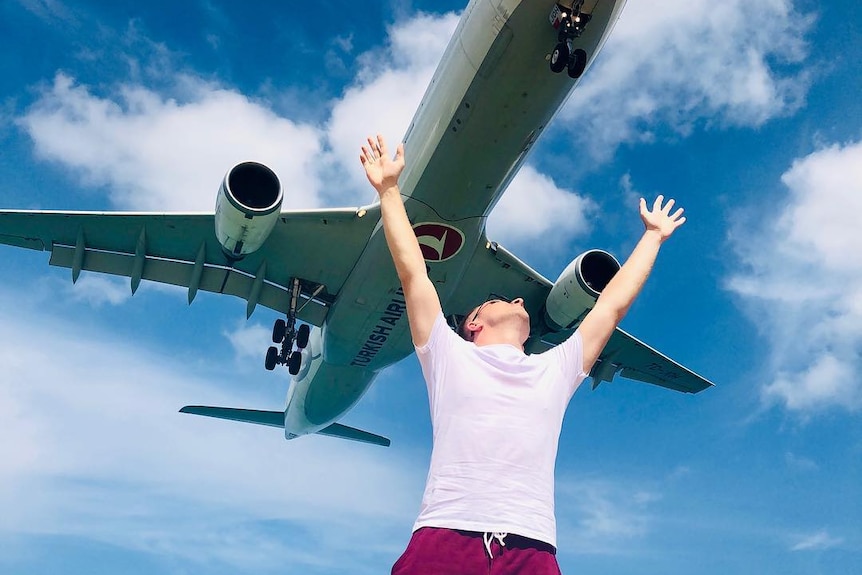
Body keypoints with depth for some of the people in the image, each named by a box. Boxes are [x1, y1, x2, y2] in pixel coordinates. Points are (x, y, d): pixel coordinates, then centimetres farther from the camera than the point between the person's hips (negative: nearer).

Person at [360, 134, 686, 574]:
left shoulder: (555, 370, 25)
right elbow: (412, 273, 16)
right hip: (444, 539, -2)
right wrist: (389, 190, 19)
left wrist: (653, 235, 39)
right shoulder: (449, 357, 17)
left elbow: (612, 305, 31)